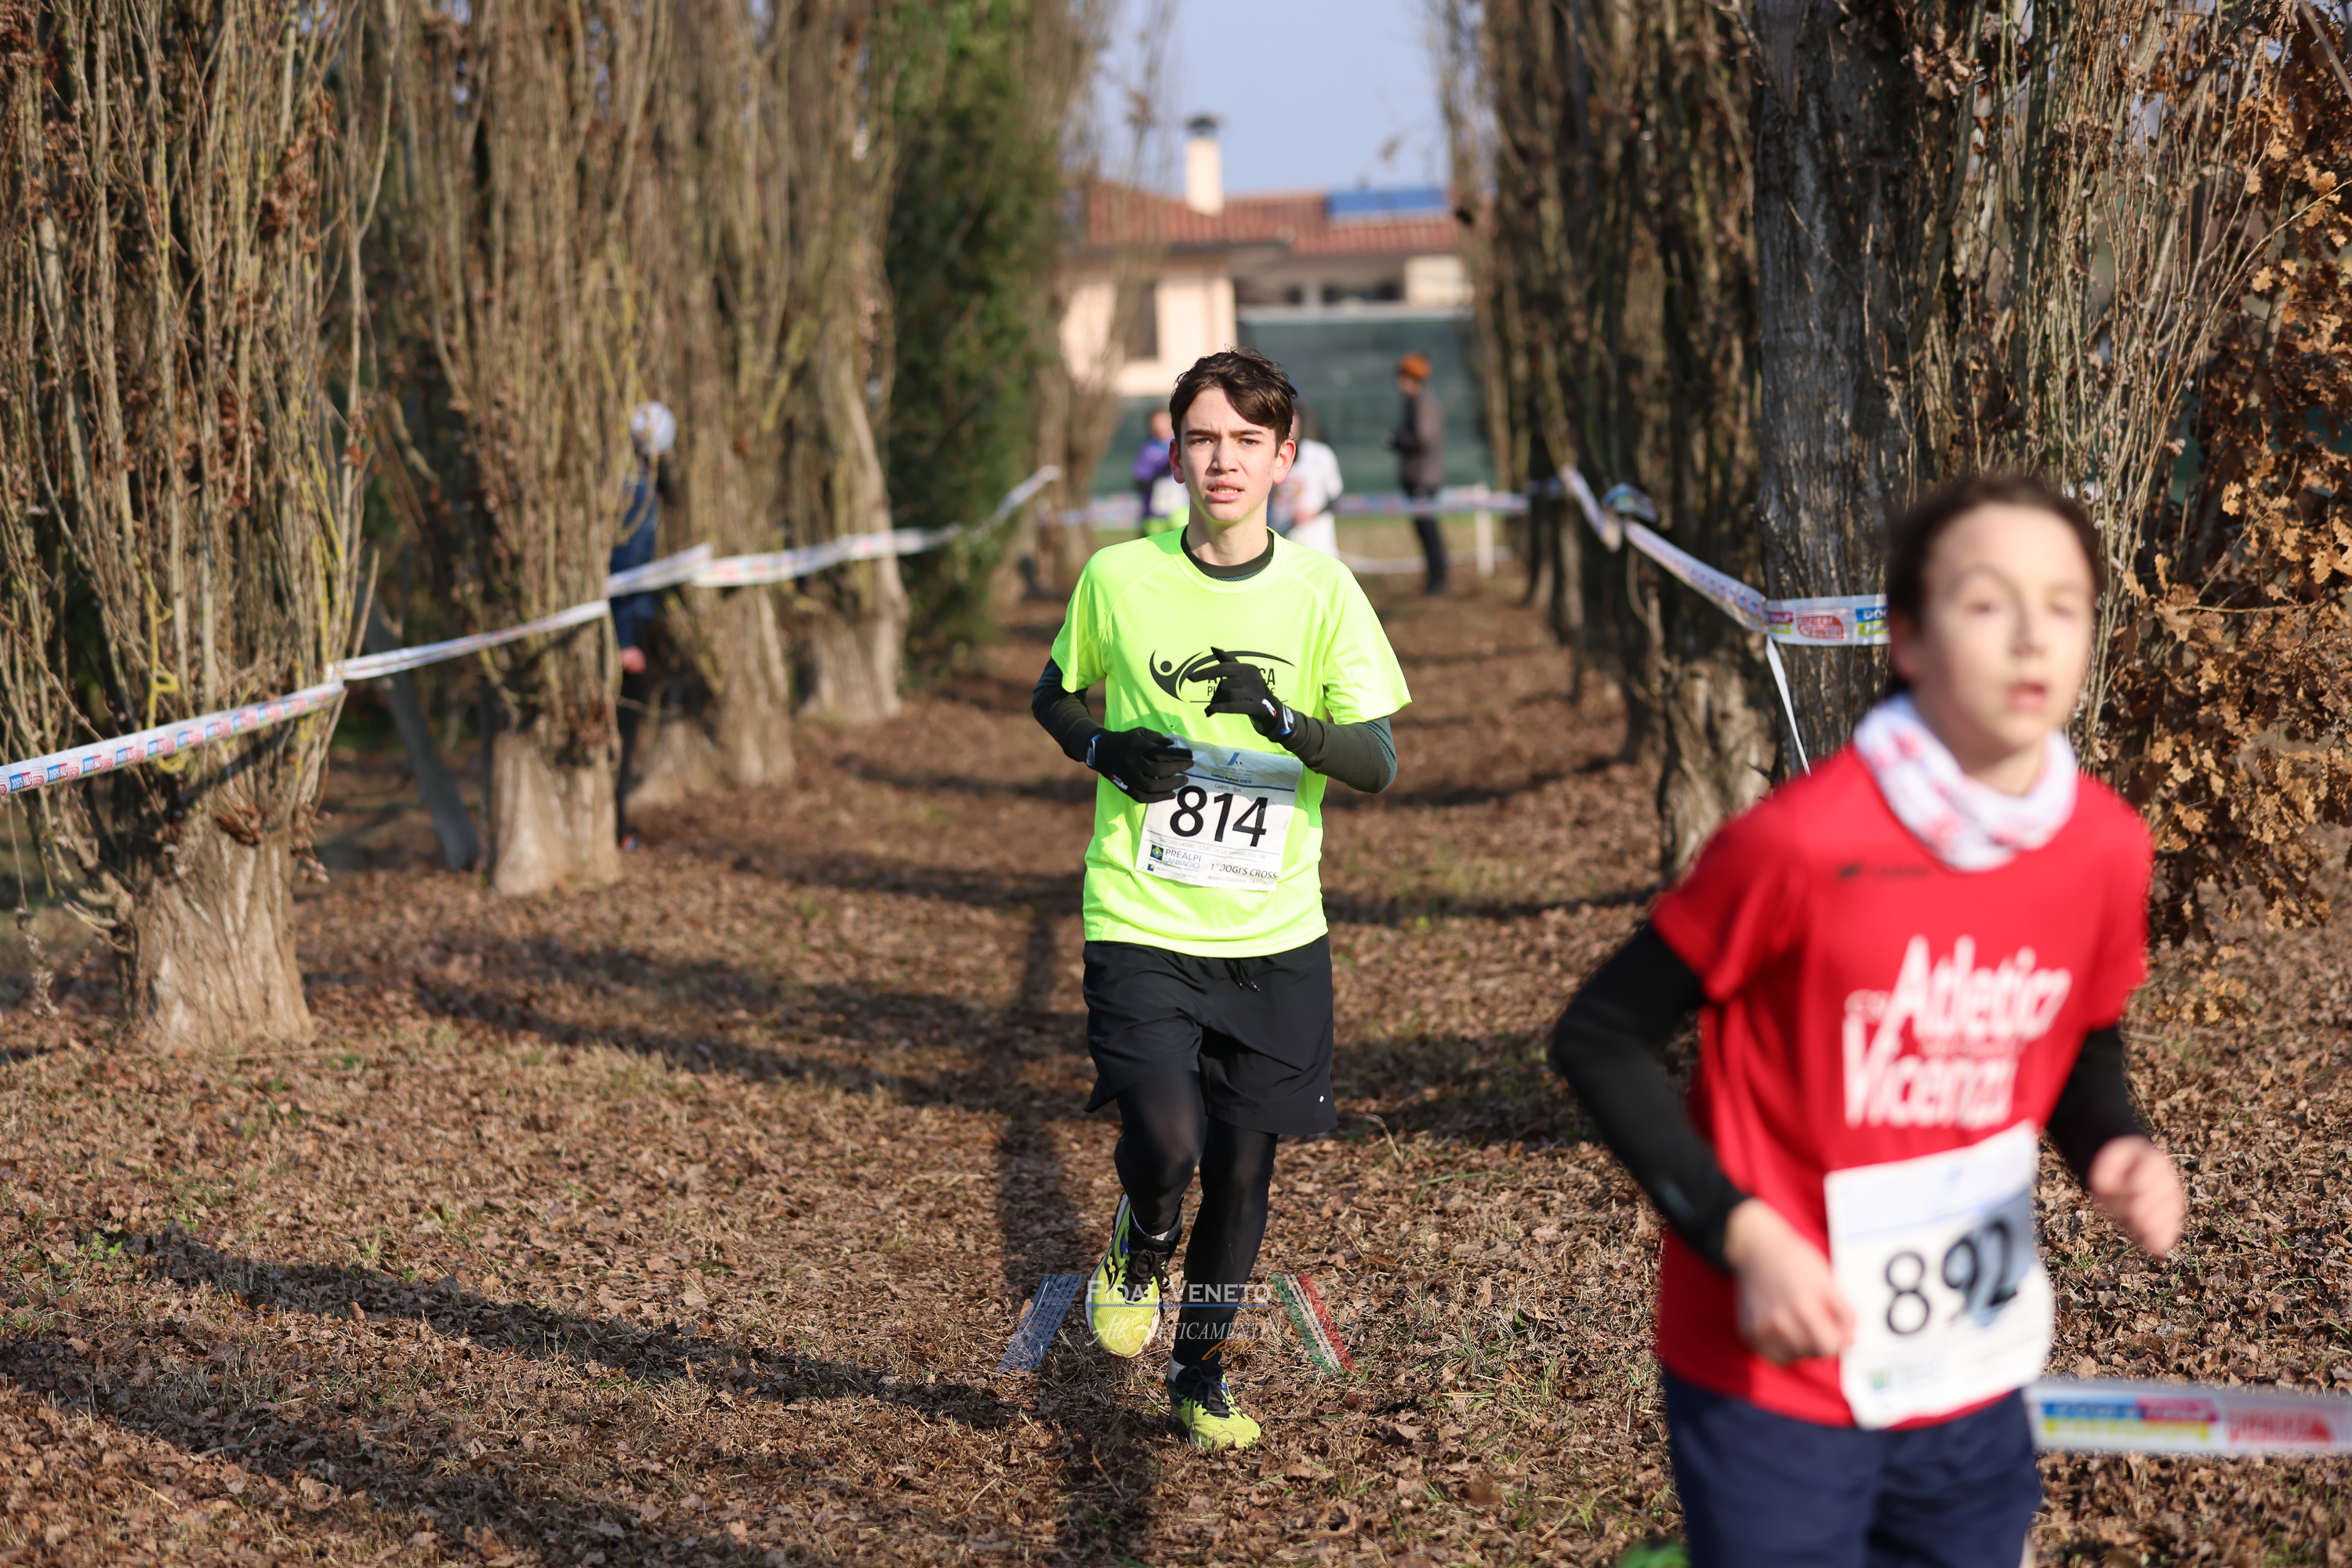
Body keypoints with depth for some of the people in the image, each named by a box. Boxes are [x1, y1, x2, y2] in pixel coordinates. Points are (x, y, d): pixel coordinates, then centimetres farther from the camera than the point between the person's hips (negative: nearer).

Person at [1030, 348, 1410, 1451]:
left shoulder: (1321, 593, -2)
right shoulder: (1118, 576, -2)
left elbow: (1379, 764, -7)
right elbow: (1053, 696, 16)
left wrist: (1282, 718, -25)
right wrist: (1105, 750, -6)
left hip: (1275, 934, 1)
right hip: (1142, 920, -1)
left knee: (1242, 1164, 7)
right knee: (1165, 1141, -18)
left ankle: (1201, 1374, 30)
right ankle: (1141, 1246, 19)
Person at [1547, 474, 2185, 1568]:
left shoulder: (2106, 850, -5)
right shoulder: (1802, 843, -20)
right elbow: (1600, 1041, -12)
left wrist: (2115, 1150, -9)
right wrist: (1745, 1236, -20)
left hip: (1975, 1388, 5)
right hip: (1777, 1384, -5)